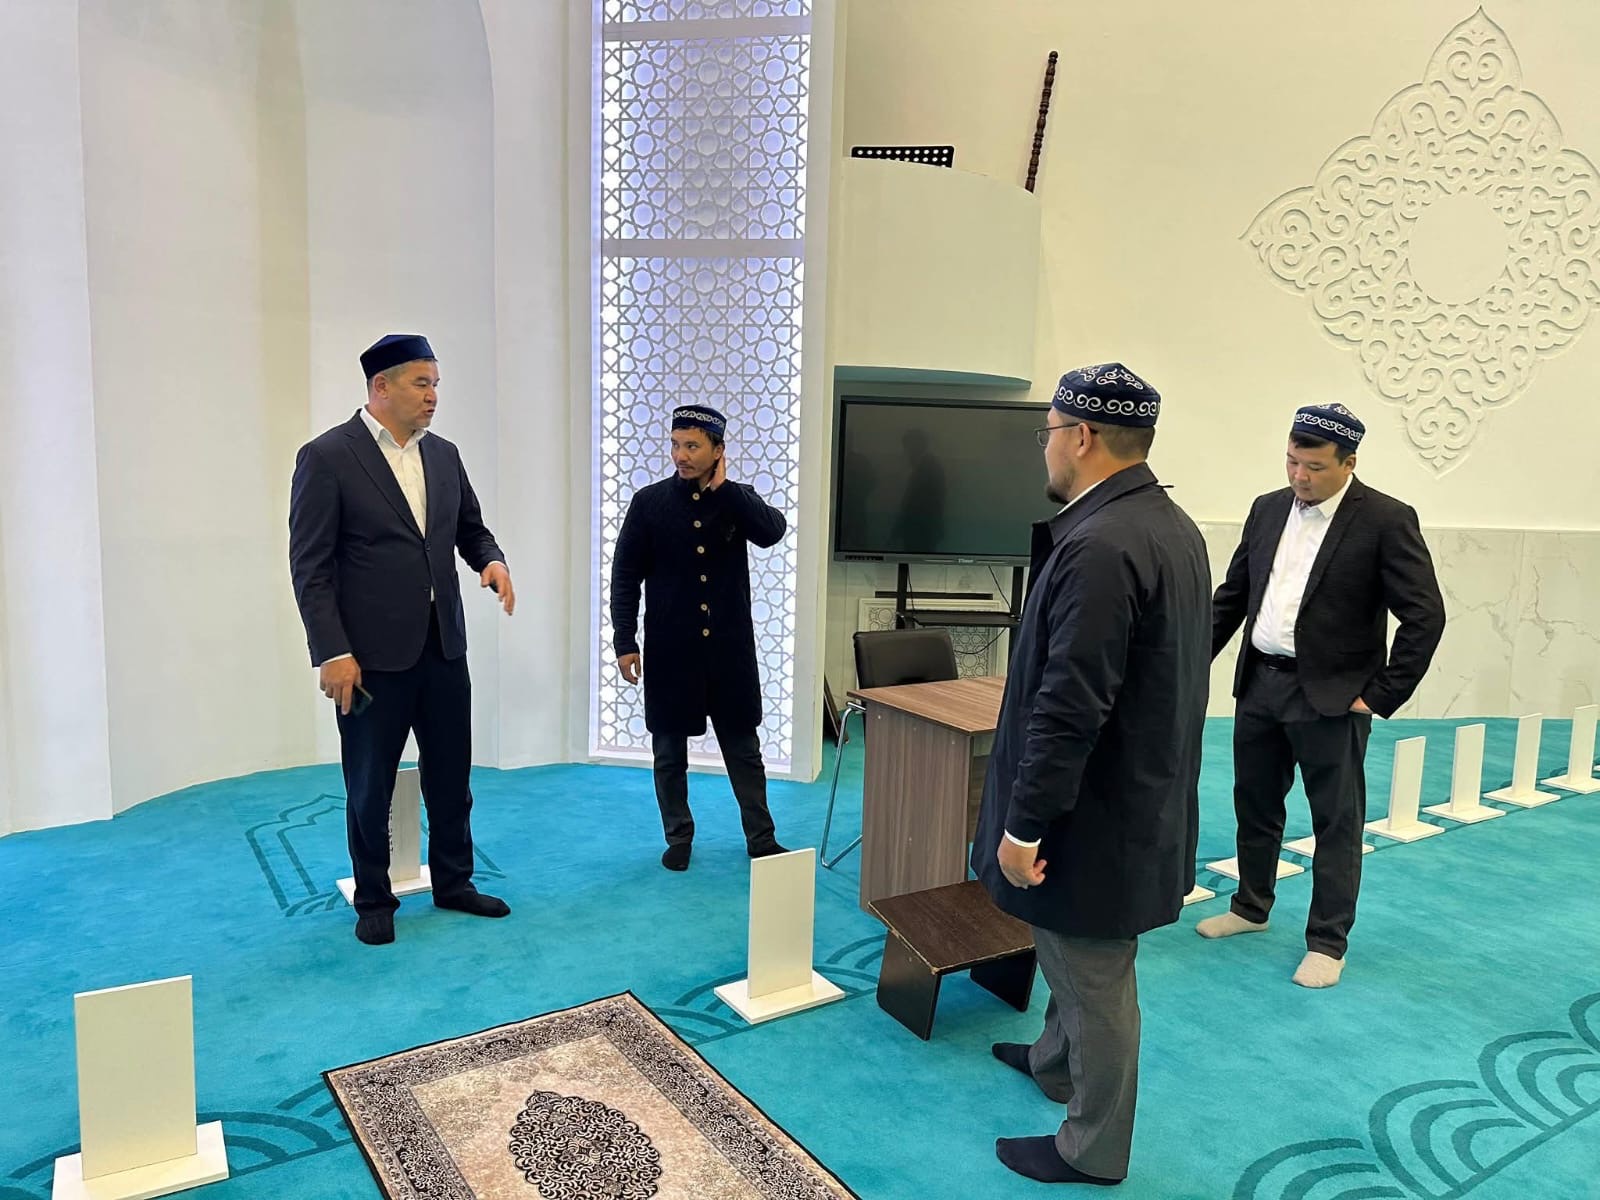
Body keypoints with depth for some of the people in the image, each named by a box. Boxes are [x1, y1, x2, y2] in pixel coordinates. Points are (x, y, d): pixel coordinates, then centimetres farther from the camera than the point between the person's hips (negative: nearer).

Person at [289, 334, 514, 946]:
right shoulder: (326, 457, -9)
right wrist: (332, 653, -16)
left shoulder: (444, 454, 8)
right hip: (372, 654, -5)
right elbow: (310, 566, -11)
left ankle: (453, 882, 32)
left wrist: (492, 560, -5)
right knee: (370, 785, 10)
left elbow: (470, 527, 18)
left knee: (451, 775, 15)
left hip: (444, 645, 5)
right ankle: (373, 900, 27)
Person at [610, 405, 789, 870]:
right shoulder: (649, 502, -2)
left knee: (744, 748, 10)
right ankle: (679, 838, 26)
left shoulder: (738, 498, 2)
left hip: (729, 647, 1)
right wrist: (625, 643, -6)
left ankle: (761, 839, 22)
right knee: (669, 749, 9)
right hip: (670, 648, 0)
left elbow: (772, 531, -19)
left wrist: (722, 487, -15)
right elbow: (626, 577, -1)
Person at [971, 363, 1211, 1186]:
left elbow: (1070, 706, -29)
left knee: (1092, 972, 9)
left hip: (1095, 815, -10)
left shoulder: (1098, 546, -27)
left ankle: (1092, 1149, 28)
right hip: (1140, 797, 10)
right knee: (1078, 956, 27)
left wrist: (1024, 824, -21)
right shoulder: (1173, 525, 5)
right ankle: (1058, 1062, 49)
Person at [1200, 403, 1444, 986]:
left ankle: (1327, 941, 21)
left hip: (1330, 696, -5)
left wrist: (1382, 695, -13)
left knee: (1336, 821, 7)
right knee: (1254, 803, 18)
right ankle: (1251, 906, 37)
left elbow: (1425, 615, -12)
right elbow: (1232, 594, 12)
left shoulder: (1386, 520, -11)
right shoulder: (1268, 509, 6)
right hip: (1259, 684, 6)